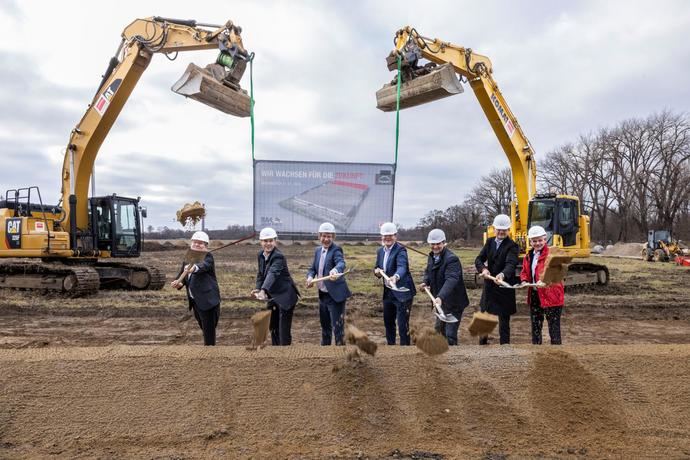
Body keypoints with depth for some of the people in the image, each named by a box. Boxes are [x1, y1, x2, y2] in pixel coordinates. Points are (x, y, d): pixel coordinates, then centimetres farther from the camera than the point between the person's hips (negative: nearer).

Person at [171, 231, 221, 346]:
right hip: (195, 301, 8)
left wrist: (194, 268, -55)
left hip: (208, 300, -7)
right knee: (204, 328, 22)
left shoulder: (207, 257, -11)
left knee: (209, 331, -5)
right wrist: (178, 282, -13)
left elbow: (203, 266, -33)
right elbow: (182, 274, 9)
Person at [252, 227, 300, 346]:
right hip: (272, 296, 8)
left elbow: (272, 274, -39)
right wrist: (258, 289, -3)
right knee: (273, 327, 18)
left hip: (285, 296, -8)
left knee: (284, 330, -4)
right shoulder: (260, 255, 2)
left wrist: (263, 291, -53)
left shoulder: (278, 257, -23)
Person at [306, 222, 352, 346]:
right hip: (322, 294, 8)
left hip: (335, 295, -8)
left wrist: (335, 270, -58)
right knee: (324, 325, 22)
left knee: (337, 327, -5)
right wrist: (310, 277, -11)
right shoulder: (318, 250, 8)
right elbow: (313, 268, 12)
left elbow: (341, 263, -35)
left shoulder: (336, 250, -15)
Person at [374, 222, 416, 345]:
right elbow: (378, 268, 16)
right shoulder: (380, 251, 6)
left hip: (402, 292, -7)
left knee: (402, 324, -6)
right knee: (388, 321, 19)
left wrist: (395, 277, -57)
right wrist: (377, 271, -9)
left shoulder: (400, 250, -17)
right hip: (387, 292, 8)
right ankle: (390, 344, 36)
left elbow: (402, 267, -35)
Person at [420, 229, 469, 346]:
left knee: (450, 335, -8)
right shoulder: (431, 257, 3)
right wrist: (425, 282, -3)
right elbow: (428, 272, 20)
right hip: (441, 301, 9)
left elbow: (451, 280, -37)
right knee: (439, 330, 23)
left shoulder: (452, 259, -24)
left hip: (453, 303, -9)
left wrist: (440, 297, -51)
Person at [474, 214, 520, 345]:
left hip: (504, 287, -6)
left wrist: (503, 274, -47)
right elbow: (479, 259, 2)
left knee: (504, 319, 3)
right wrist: (483, 269, -19)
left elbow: (511, 264, -27)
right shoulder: (490, 242, 6)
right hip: (489, 286, 6)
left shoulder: (512, 246, -12)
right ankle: (482, 342, 37)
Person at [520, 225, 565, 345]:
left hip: (551, 296, -7)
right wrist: (524, 281, -1)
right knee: (535, 327, 18)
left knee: (554, 328, -2)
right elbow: (524, 272, 20)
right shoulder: (528, 256, 11)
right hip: (534, 296, 8)